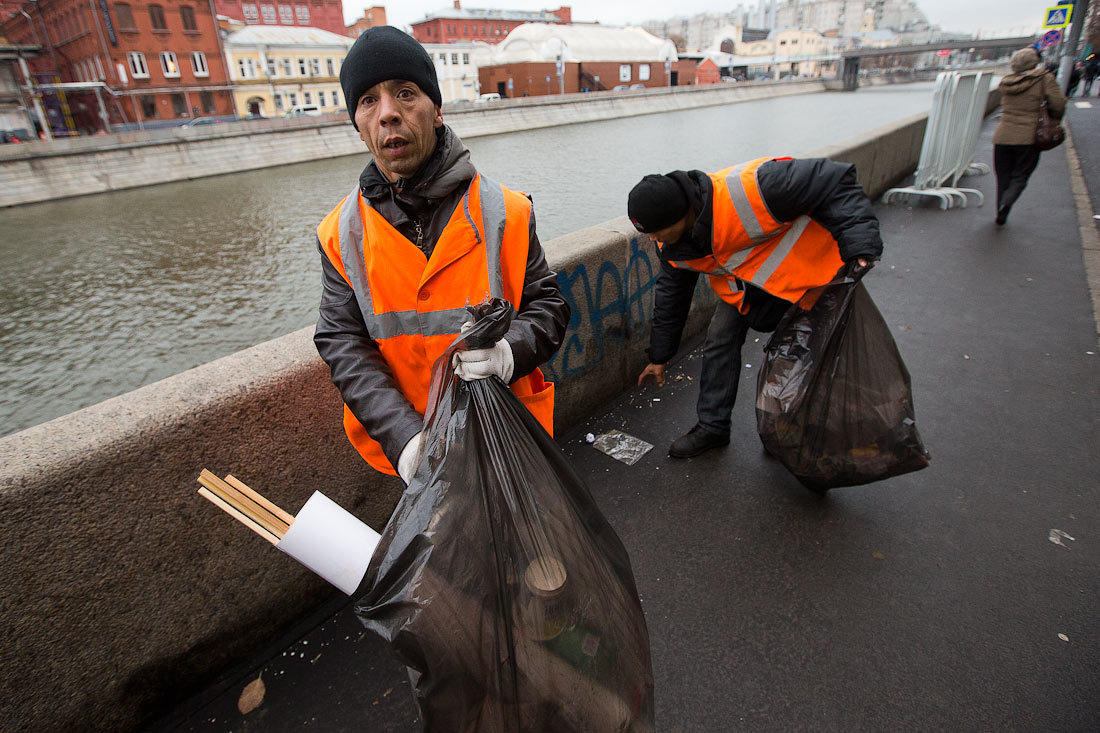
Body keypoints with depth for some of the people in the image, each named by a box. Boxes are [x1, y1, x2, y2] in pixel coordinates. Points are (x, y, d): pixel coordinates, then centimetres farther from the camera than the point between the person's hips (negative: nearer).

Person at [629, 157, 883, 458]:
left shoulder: (745, 189, -40)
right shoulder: (671, 244, -15)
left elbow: (835, 182, -32)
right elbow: (670, 294, 0)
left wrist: (859, 246, -39)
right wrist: (659, 357, 7)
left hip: (807, 267, -5)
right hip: (743, 281, 5)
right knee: (720, 339, -3)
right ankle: (712, 427, 11)